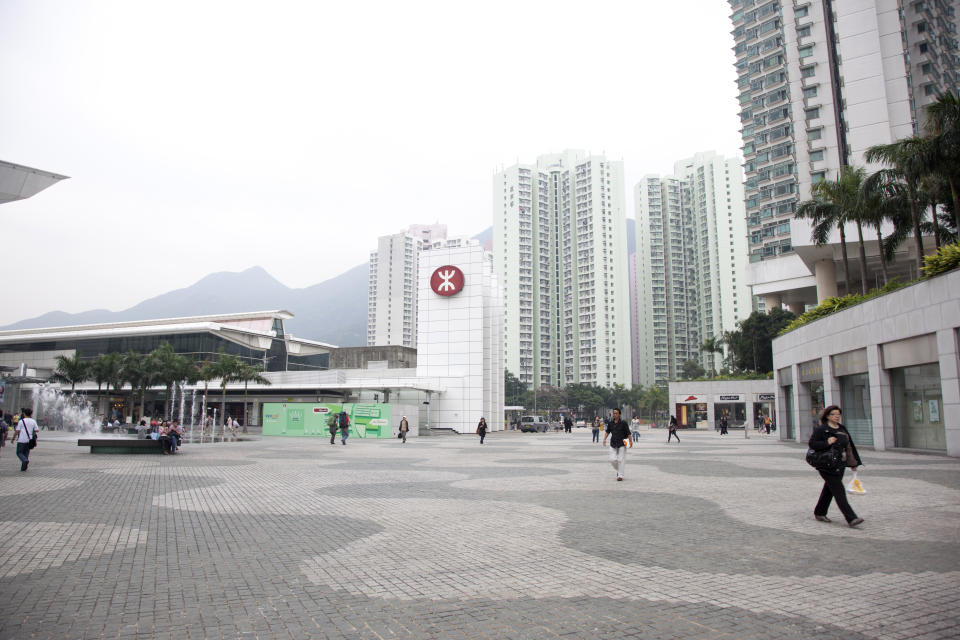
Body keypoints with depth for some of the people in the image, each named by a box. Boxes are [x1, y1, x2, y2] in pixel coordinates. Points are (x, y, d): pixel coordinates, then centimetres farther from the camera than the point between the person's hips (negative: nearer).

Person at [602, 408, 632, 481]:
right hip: (613, 444, 4)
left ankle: (620, 476, 5)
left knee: (621, 460, -3)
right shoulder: (610, 423, 4)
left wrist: (631, 441, -9)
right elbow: (607, 431, 13)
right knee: (612, 459, -1)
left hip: (622, 444, -3)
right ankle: (618, 470, 26)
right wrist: (604, 439, 0)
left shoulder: (623, 423, -7)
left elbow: (628, 433, -5)